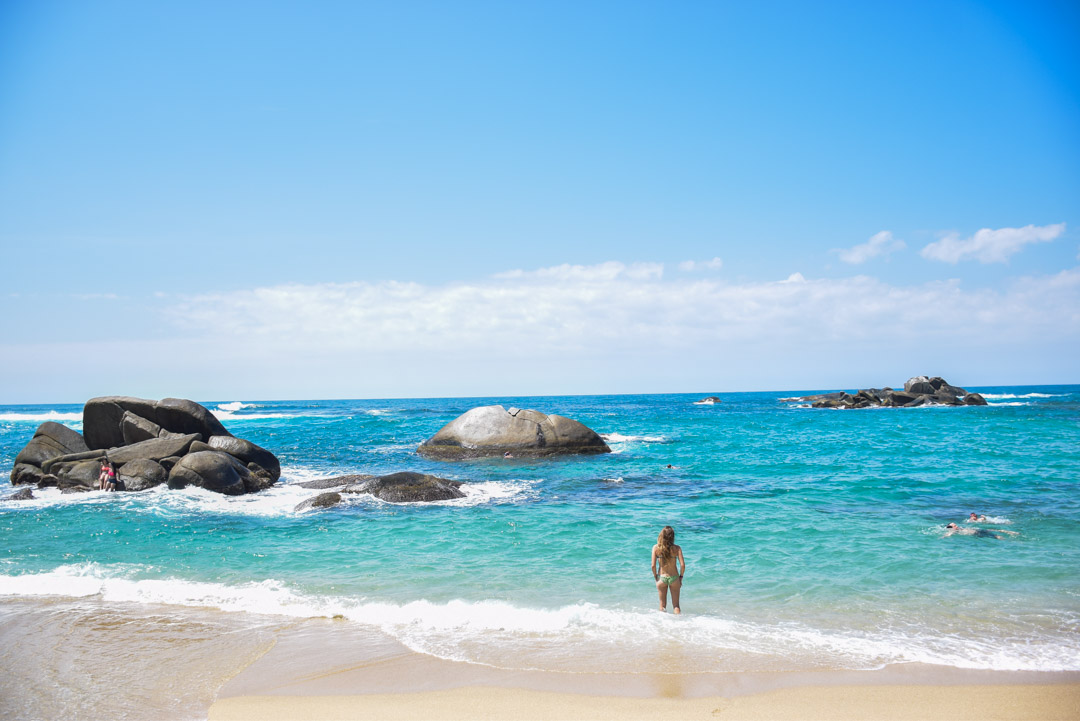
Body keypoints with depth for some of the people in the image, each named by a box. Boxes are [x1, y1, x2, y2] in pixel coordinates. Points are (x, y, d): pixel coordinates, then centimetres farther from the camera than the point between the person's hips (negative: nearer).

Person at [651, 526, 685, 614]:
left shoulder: (656, 548, -8)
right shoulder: (676, 548, -9)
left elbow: (653, 566, -10)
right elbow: (682, 565, -12)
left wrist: (655, 577, 6)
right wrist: (681, 577, 3)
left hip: (661, 577, 0)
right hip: (674, 577, 0)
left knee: (662, 605, 15)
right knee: (676, 605, 12)